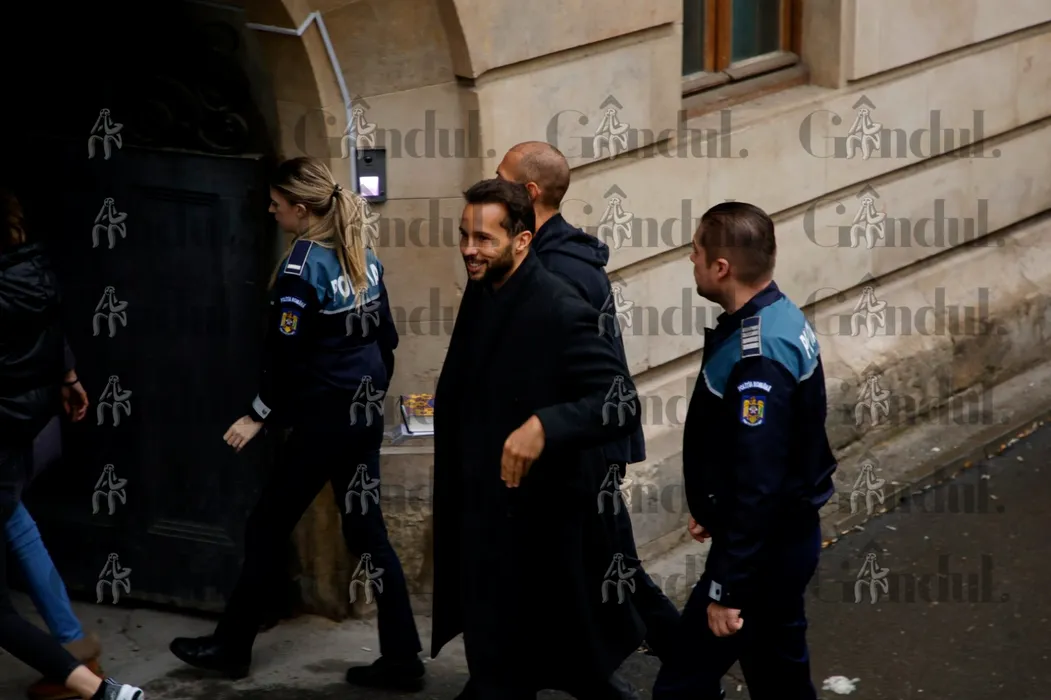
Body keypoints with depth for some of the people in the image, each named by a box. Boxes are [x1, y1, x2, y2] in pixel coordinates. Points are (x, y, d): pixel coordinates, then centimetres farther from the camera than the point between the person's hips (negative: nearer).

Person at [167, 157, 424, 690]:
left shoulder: (301, 266, -15)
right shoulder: (364, 258, 7)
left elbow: (287, 353, -16)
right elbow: (386, 340, 13)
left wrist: (258, 416, -6)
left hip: (322, 421, -7)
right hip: (364, 418, 8)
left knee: (267, 529, 7)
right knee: (367, 533, 9)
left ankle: (231, 648, 18)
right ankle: (402, 660, 6)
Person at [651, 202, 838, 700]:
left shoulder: (757, 360, -28)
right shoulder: (779, 318, 3)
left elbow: (757, 487, -28)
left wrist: (726, 588, -23)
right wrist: (711, 506, 24)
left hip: (763, 547, -10)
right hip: (785, 537, 10)